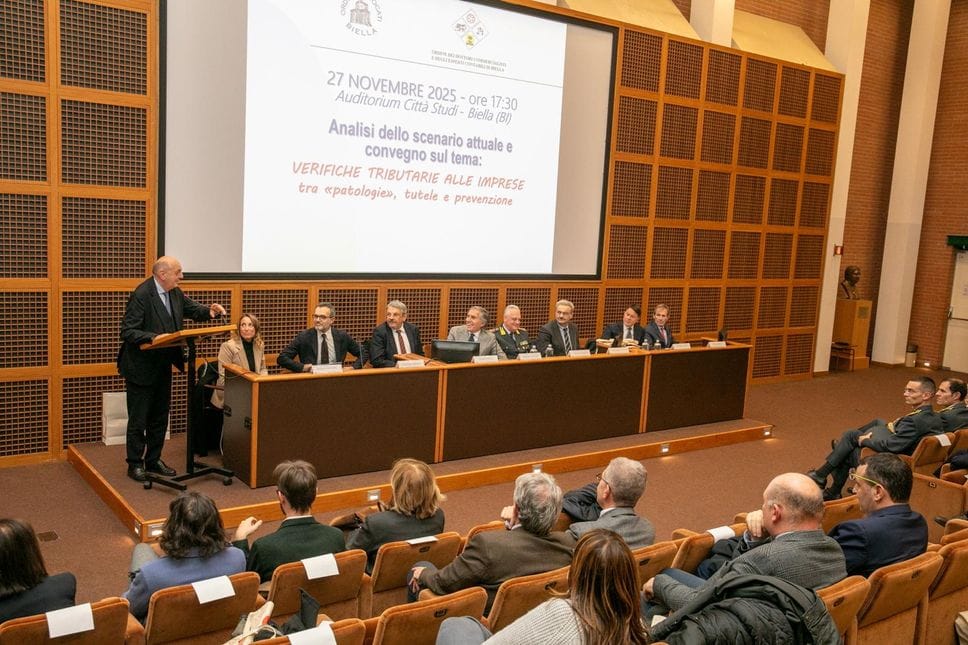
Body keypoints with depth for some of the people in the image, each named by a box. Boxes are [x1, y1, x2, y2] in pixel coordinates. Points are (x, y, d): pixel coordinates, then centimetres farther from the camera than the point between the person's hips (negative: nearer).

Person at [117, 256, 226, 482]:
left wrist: (210, 310, -9)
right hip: (141, 368, -8)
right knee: (138, 420, 5)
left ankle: (153, 460, 30)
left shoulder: (175, 293, 2)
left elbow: (193, 310, 12)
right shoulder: (141, 295, -20)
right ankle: (135, 464, 19)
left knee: (159, 418, 17)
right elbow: (127, 332, -23)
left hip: (163, 367, 8)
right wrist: (153, 337, -35)